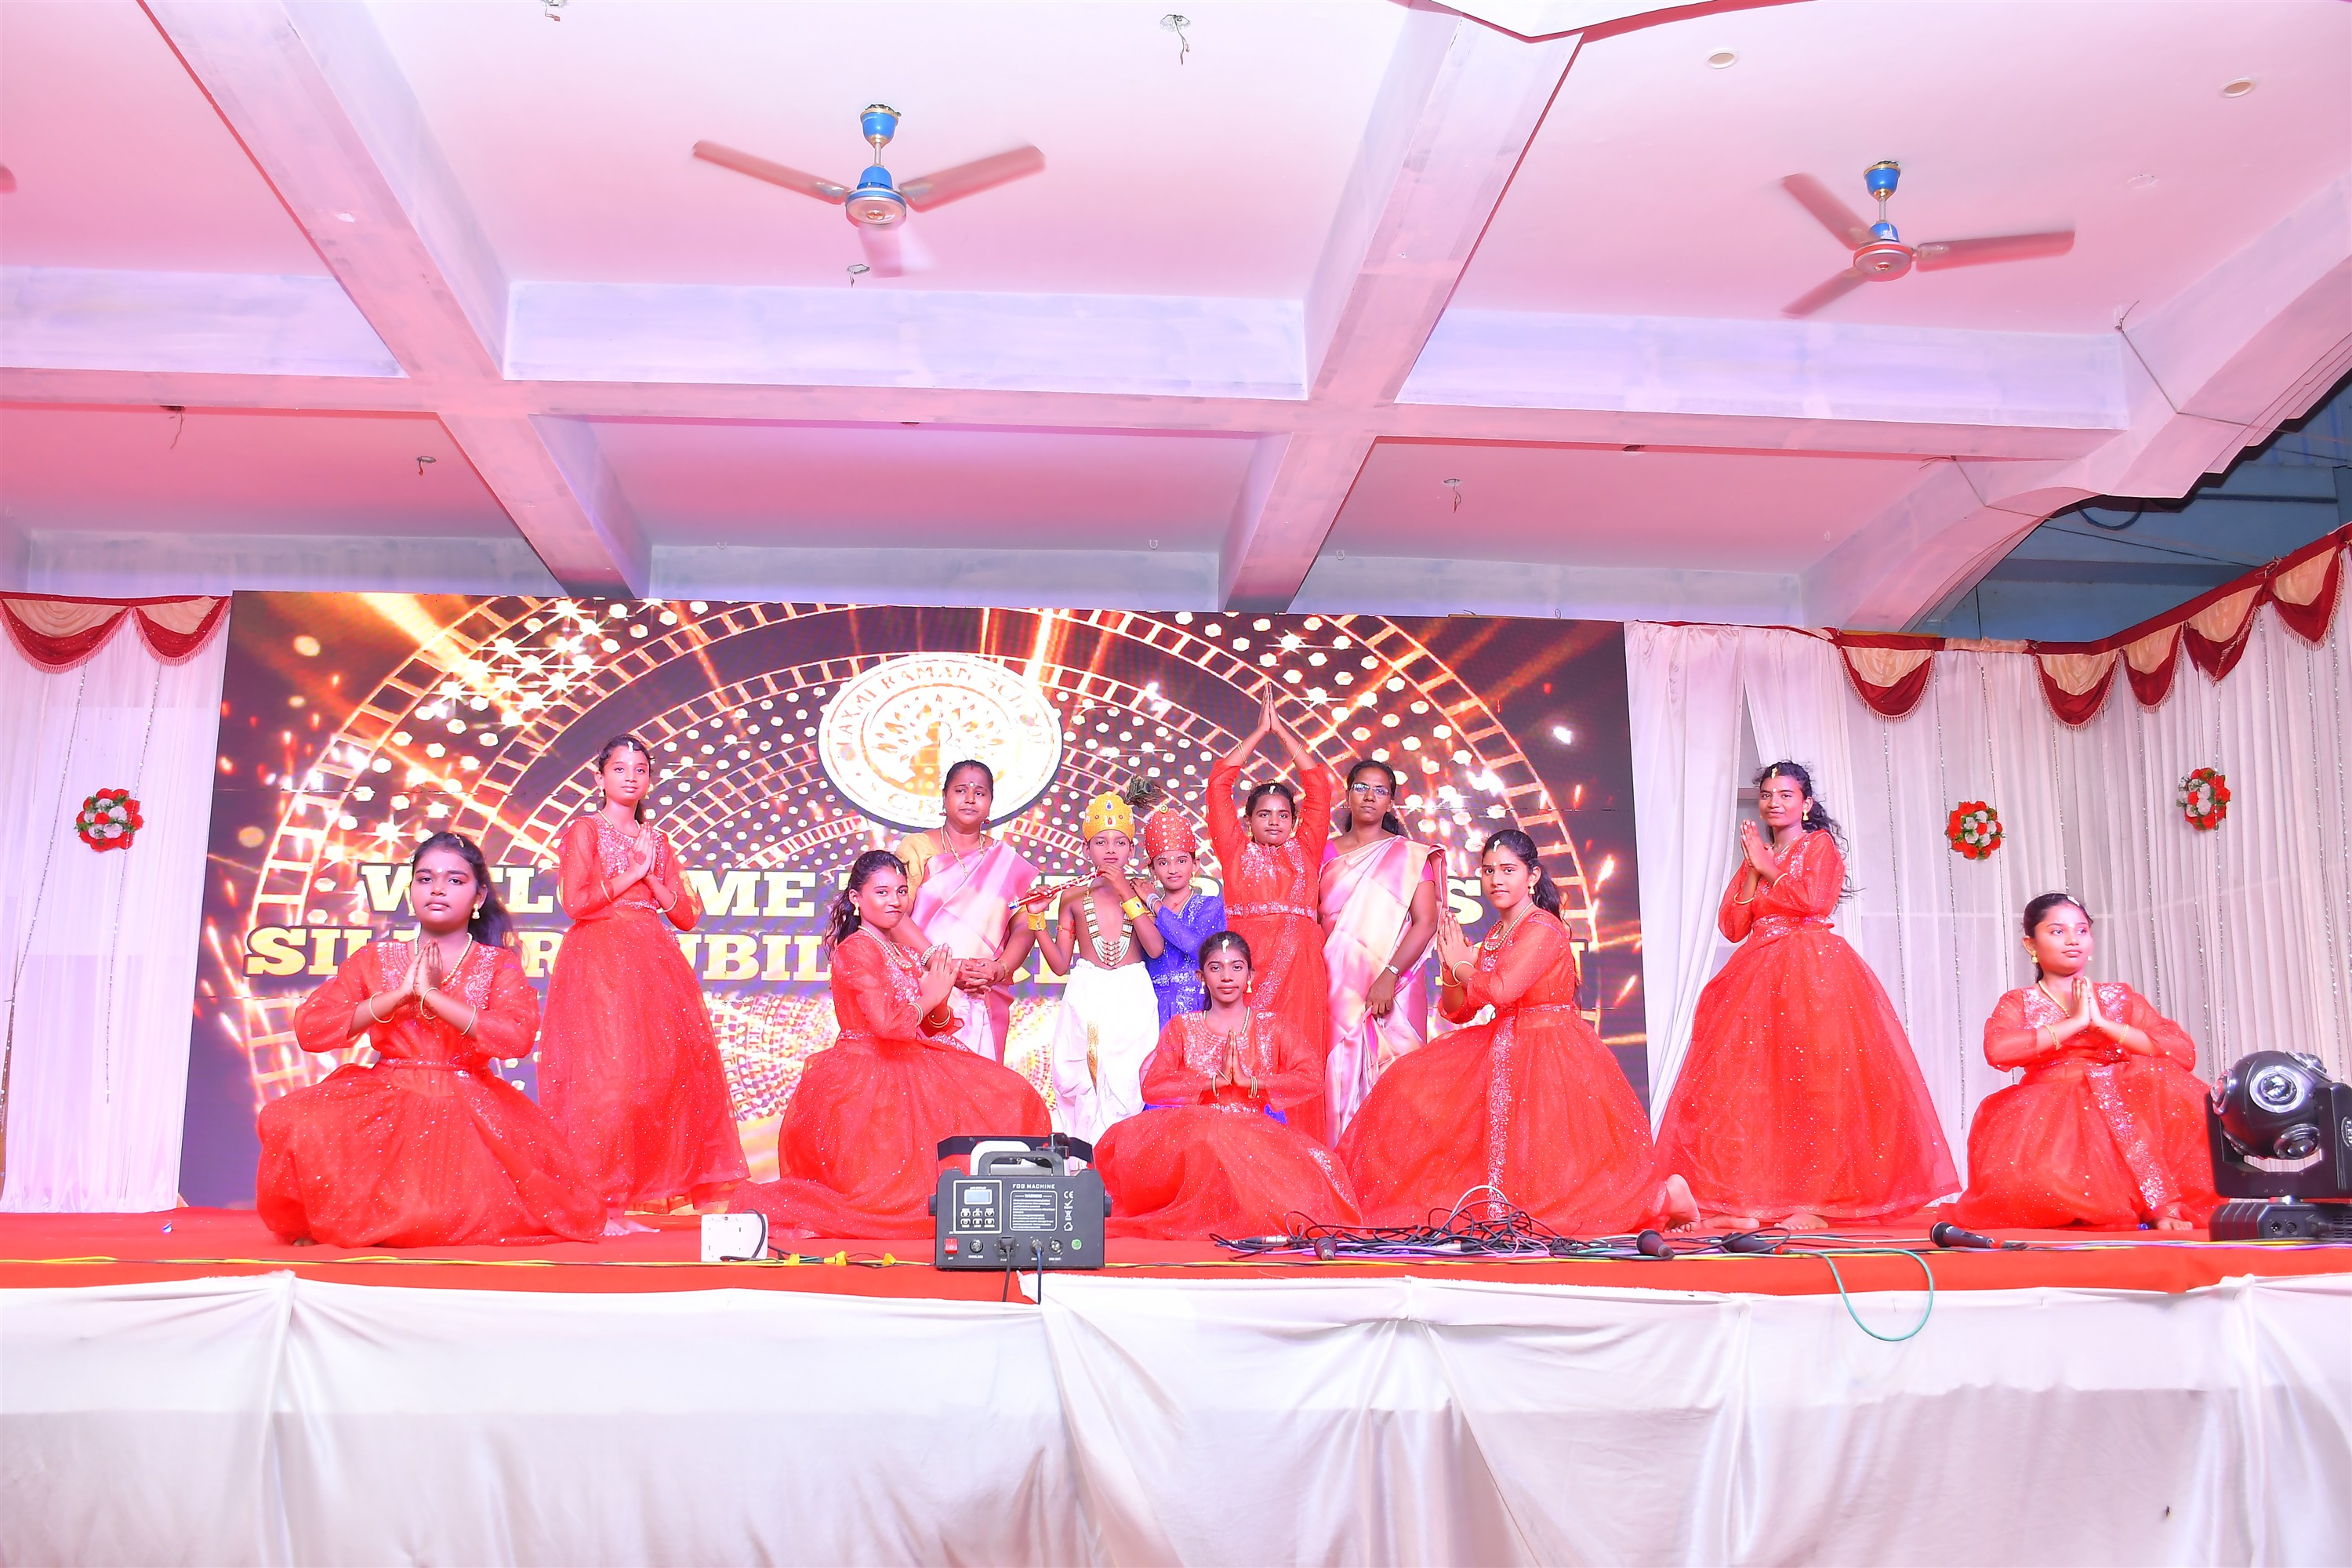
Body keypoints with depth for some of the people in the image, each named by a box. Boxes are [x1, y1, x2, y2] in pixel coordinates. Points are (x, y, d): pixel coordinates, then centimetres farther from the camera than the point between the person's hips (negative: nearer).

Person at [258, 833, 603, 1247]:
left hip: (467, 1106, -1)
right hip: (383, 1100, 1)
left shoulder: (498, 965, 6)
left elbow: (517, 1037, -15)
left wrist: (431, 994, -15)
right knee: (289, 1122, -28)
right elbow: (309, 1029, -2)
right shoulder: (375, 959, 11)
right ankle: (324, 1221, 1)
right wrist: (399, 995, -10)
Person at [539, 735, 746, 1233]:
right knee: (607, 1074, -14)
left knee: (680, 1069, -1)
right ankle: (600, 1206, -11)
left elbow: (687, 917, 12)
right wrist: (632, 873, -6)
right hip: (599, 960, -6)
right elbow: (576, 902, -12)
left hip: (654, 962, 6)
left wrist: (652, 877, -2)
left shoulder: (657, 841, 19)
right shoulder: (585, 829, 4)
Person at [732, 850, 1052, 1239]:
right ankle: (776, 1203, 1)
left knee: (1011, 1096, -2)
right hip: (868, 1079, -9)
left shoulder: (907, 953, 15)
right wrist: (929, 997, -8)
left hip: (913, 1068, 9)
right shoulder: (857, 949, -12)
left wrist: (941, 1003, -7)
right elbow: (886, 1022, -24)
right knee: (894, 1196, -10)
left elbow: (938, 1026, 15)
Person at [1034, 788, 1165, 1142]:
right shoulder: (1073, 896, 8)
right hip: (1085, 997, 1)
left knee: (1126, 1083, -8)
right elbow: (1060, 964, 8)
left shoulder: (1141, 892, 7)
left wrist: (1127, 894, -11)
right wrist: (1037, 919, -2)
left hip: (1132, 997, -1)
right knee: (1079, 1082, -2)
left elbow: (1155, 948, -10)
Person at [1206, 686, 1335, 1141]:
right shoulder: (1236, 851, 14)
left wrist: (1282, 730, 18)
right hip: (1247, 966, -2)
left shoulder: (1306, 852, 18)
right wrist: (1259, 732, 16)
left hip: (1300, 970, 2)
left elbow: (1318, 784, 16)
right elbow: (1219, 783, 11)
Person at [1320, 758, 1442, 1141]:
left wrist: (1388, 977, -16)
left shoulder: (1409, 855, 3)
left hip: (1394, 990, -2)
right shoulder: (1327, 852, 11)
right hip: (1339, 988, 2)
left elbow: (1426, 923, -6)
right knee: (1341, 1079, 1)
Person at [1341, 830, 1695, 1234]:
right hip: (1503, 1054, 9)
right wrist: (1452, 970, -6)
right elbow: (1458, 1011, 14)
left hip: (1547, 1060, -9)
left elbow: (1500, 991, -27)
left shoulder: (1543, 928, -14)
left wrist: (1463, 965, -8)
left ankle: (1666, 1197, 7)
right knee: (1412, 1086, 1)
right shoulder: (1496, 934, 13)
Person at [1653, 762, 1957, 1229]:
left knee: (1813, 1081, -13)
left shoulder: (1820, 844, 7)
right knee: (1753, 1084, -6)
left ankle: (1816, 1201, -13)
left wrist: (1768, 867, 0)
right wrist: (1752, 870, 3)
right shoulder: (1755, 855, 22)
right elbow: (1732, 926, 11)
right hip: (1759, 975, 5)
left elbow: (1814, 900, -12)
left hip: (1813, 971, -5)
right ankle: (1752, 1200, -8)